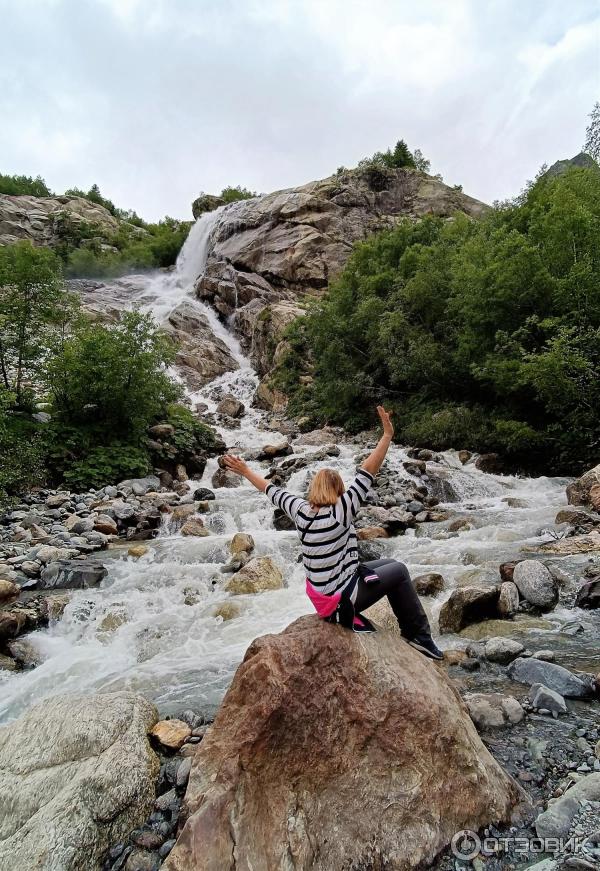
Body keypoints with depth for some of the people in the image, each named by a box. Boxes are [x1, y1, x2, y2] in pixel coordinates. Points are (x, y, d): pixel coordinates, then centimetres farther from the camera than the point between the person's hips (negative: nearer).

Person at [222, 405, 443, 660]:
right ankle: (419, 635, 22)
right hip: (340, 599, -7)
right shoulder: (339, 513, -24)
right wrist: (387, 435, -25)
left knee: (389, 564, 21)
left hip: (319, 594, 7)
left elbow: (273, 491, 6)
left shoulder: (301, 511, -7)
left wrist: (246, 471, 20)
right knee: (399, 571, 12)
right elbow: (367, 474, -27)